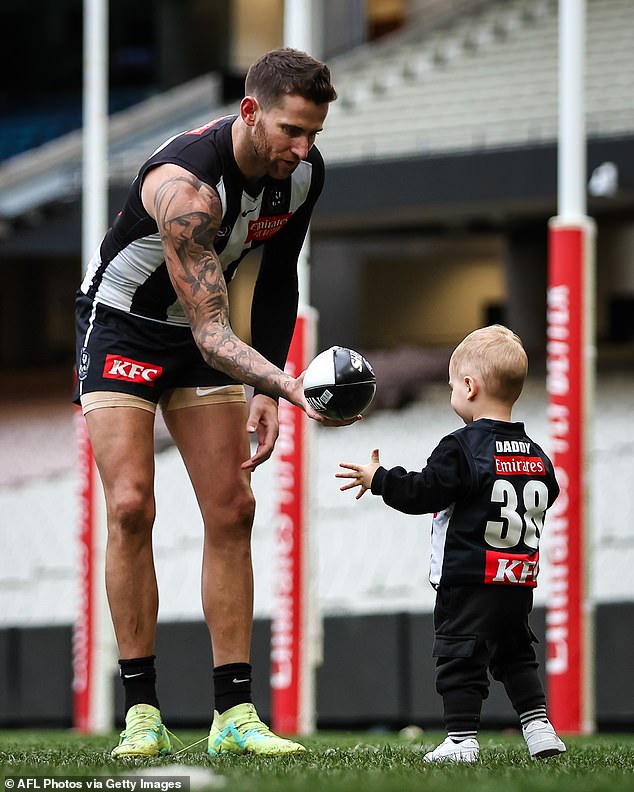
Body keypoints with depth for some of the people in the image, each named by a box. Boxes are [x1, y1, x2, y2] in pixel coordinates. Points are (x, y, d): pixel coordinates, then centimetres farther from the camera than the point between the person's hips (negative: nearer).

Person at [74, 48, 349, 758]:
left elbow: (276, 281, 4)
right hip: (121, 324, -6)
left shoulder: (303, 170, -14)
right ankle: (142, 713, -11)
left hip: (201, 333, 6)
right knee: (130, 505, -17)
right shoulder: (187, 186, -36)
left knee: (232, 511, -2)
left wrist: (265, 394, -1)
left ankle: (233, 715, -2)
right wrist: (289, 385, -54)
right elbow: (211, 335, -39)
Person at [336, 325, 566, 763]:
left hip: (467, 581, -7)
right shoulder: (536, 456, 8)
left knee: (460, 657, -2)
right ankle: (539, 728, 11)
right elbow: (546, 496, 20)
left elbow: (423, 493, -16)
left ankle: (461, 738, -5)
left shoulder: (462, 448, -13)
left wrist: (378, 479, -2)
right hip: (519, 584, 7)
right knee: (515, 655, 18)